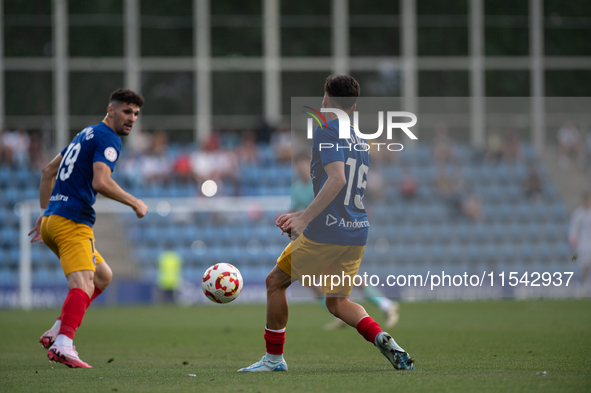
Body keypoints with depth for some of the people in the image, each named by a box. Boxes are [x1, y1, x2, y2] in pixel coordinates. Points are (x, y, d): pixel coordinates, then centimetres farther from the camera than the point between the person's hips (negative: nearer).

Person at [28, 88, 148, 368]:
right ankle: (63, 344, -41)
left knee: (103, 276, 20)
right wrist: (135, 204, -9)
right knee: (83, 284, -22)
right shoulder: (108, 138, -6)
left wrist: (45, 214, 30)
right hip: (72, 222, -10)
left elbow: (48, 171, 29)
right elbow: (100, 182, -21)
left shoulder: (87, 134, 23)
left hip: (52, 218, 10)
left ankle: (56, 333, 9)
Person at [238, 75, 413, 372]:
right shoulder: (360, 141, 18)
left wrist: (305, 218, -21)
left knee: (275, 281, 10)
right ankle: (382, 339, -9)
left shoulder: (328, 130, -8)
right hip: (358, 232, 8)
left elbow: (337, 179, -22)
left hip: (326, 233, -7)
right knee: (337, 301, 16)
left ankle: (274, 358, 14)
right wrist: (302, 215, 27)